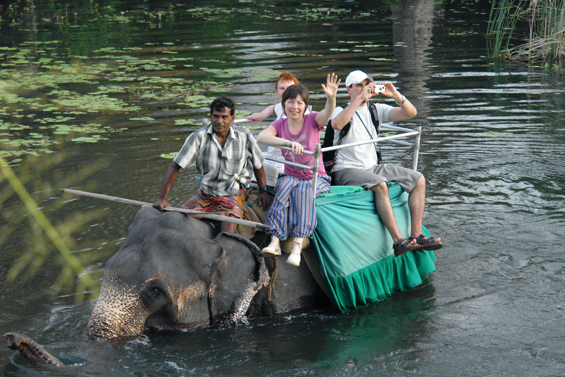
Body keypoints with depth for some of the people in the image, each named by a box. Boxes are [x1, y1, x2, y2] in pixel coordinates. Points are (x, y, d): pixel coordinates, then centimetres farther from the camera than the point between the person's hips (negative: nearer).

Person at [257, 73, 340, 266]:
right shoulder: (280, 124, 1)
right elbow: (261, 137, -20)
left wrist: (331, 98, -49)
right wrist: (289, 142, -34)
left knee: (303, 191, -33)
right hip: (290, 175, 2)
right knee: (285, 187, -32)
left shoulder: (312, 121, -3)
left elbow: (327, 114, -26)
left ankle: (297, 245, -43)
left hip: (316, 178, -2)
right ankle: (275, 242, -40)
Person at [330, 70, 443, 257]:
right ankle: (398, 240, -36)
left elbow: (411, 113, 3)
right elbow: (336, 124, -32)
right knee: (380, 184, -35)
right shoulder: (342, 111, -5)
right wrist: (360, 98, -30)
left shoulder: (377, 110, 11)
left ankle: (416, 235, -9)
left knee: (418, 180, -4)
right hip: (346, 170, -7)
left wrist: (396, 96, -16)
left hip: (373, 167, 7)